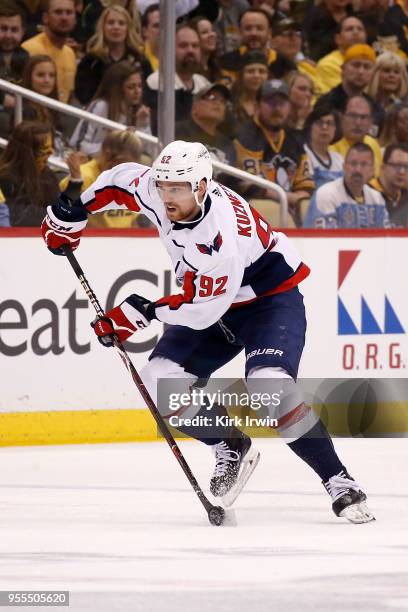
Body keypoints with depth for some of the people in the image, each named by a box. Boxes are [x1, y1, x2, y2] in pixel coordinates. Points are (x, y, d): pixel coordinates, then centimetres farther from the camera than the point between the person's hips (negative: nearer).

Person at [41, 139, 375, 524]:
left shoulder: (221, 235, -36)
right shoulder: (154, 190, -16)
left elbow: (204, 309, -30)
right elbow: (120, 179, 6)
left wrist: (143, 311, -25)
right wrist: (71, 214, 6)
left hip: (271, 300, -8)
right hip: (211, 307, 8)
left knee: (269, 387, -30)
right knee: (160, 383, -8)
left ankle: (338, 481, -18)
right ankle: (231, 449, 15)